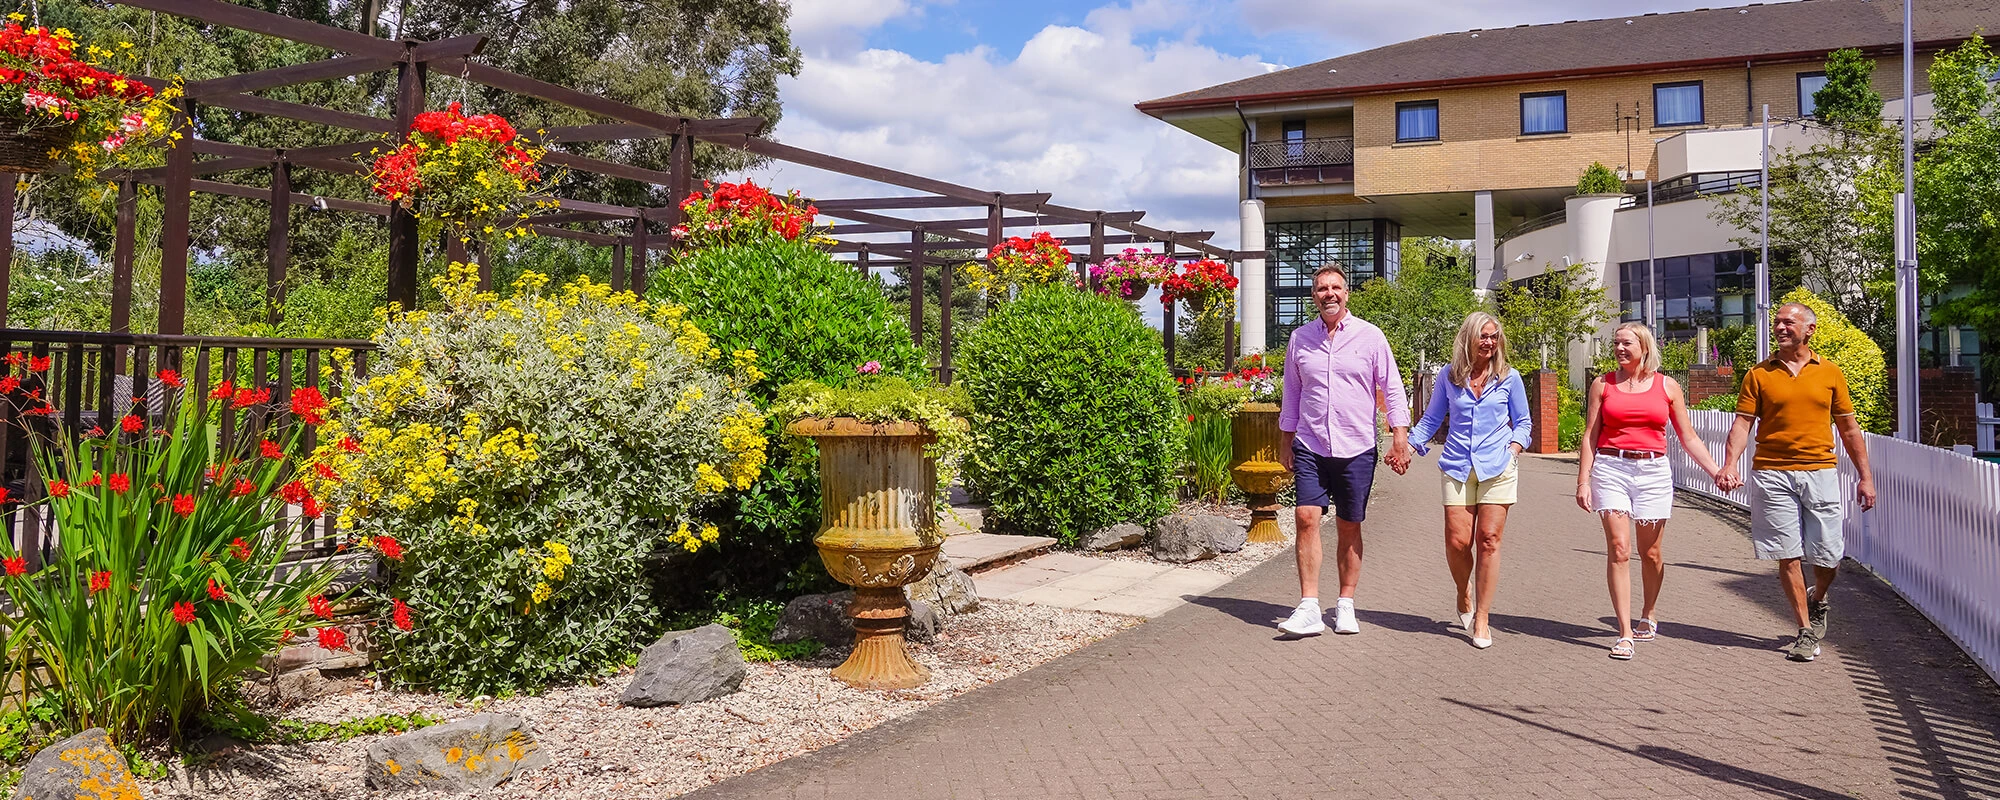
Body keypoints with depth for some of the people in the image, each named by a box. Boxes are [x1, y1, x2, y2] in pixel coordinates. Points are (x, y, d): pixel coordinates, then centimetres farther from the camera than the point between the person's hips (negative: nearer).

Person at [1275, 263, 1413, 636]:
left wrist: (1400, 439, -3)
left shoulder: (1369, 336, 1)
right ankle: (1308, 609, -10)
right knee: (1307, 518, -12)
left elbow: (1392, 389, 3)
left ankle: (1345, 605, 17)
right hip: (1310, 447, 1)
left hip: (1357, 448, -1)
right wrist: (1286, 441, 14)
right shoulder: (1300, 338, 7)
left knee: (1349, 527, 5)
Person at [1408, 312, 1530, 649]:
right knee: (1457, 542, -7)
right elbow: (1431, 419, 16)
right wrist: (1407, 446, 4)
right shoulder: (1449, 377, 8)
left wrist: (1513, 449, -1)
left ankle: (1481, 619, 5)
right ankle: (1464, 596, 24)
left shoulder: (1509, 378, 6)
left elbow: (1523, 422, 16)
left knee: (1489, 541, -4)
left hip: (1497, 469, 0)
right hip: (1458, 468, 1)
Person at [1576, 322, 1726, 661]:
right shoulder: (1603, 385, 6)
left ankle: (1649, 615, 32)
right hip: (1611, 469, -1)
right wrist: (1583, 481, -1)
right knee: (1619, 549, -10)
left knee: (1651, 553, 7)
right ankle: (1625, 634, -9)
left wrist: (1716, 472, 1)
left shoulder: (1667, 386, 7)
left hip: (1653, 471, 1)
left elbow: (1688, 438, 10)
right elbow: (1590, 437, 6)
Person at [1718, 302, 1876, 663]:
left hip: (1819, 471, 1)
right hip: (1772, 474, -1)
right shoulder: (1758, 374, 5)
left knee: (1828, 555, 1)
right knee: (1788, 556, -1)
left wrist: (1865, 476, 10)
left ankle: (1817, 603, 33)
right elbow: (1743, 423, -2)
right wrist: (1730, 465, -17)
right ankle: (1805, 630, 10)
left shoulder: (1830, 373, 8)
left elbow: (1849, 428, 12)